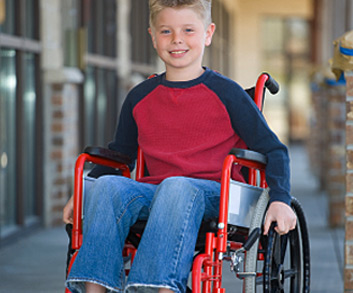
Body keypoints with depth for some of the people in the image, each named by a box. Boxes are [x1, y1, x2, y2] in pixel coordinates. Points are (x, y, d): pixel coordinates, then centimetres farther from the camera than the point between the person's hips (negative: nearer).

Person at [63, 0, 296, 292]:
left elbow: (273, 150, 5)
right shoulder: (140, 98, 16)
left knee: (177, 187, -38)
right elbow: (119, 153, 30)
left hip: (214, 193, -4)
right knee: (108, 185, -27)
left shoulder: (225, 93, 5)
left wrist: (280, 199, -10)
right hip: (155, 192, 4)